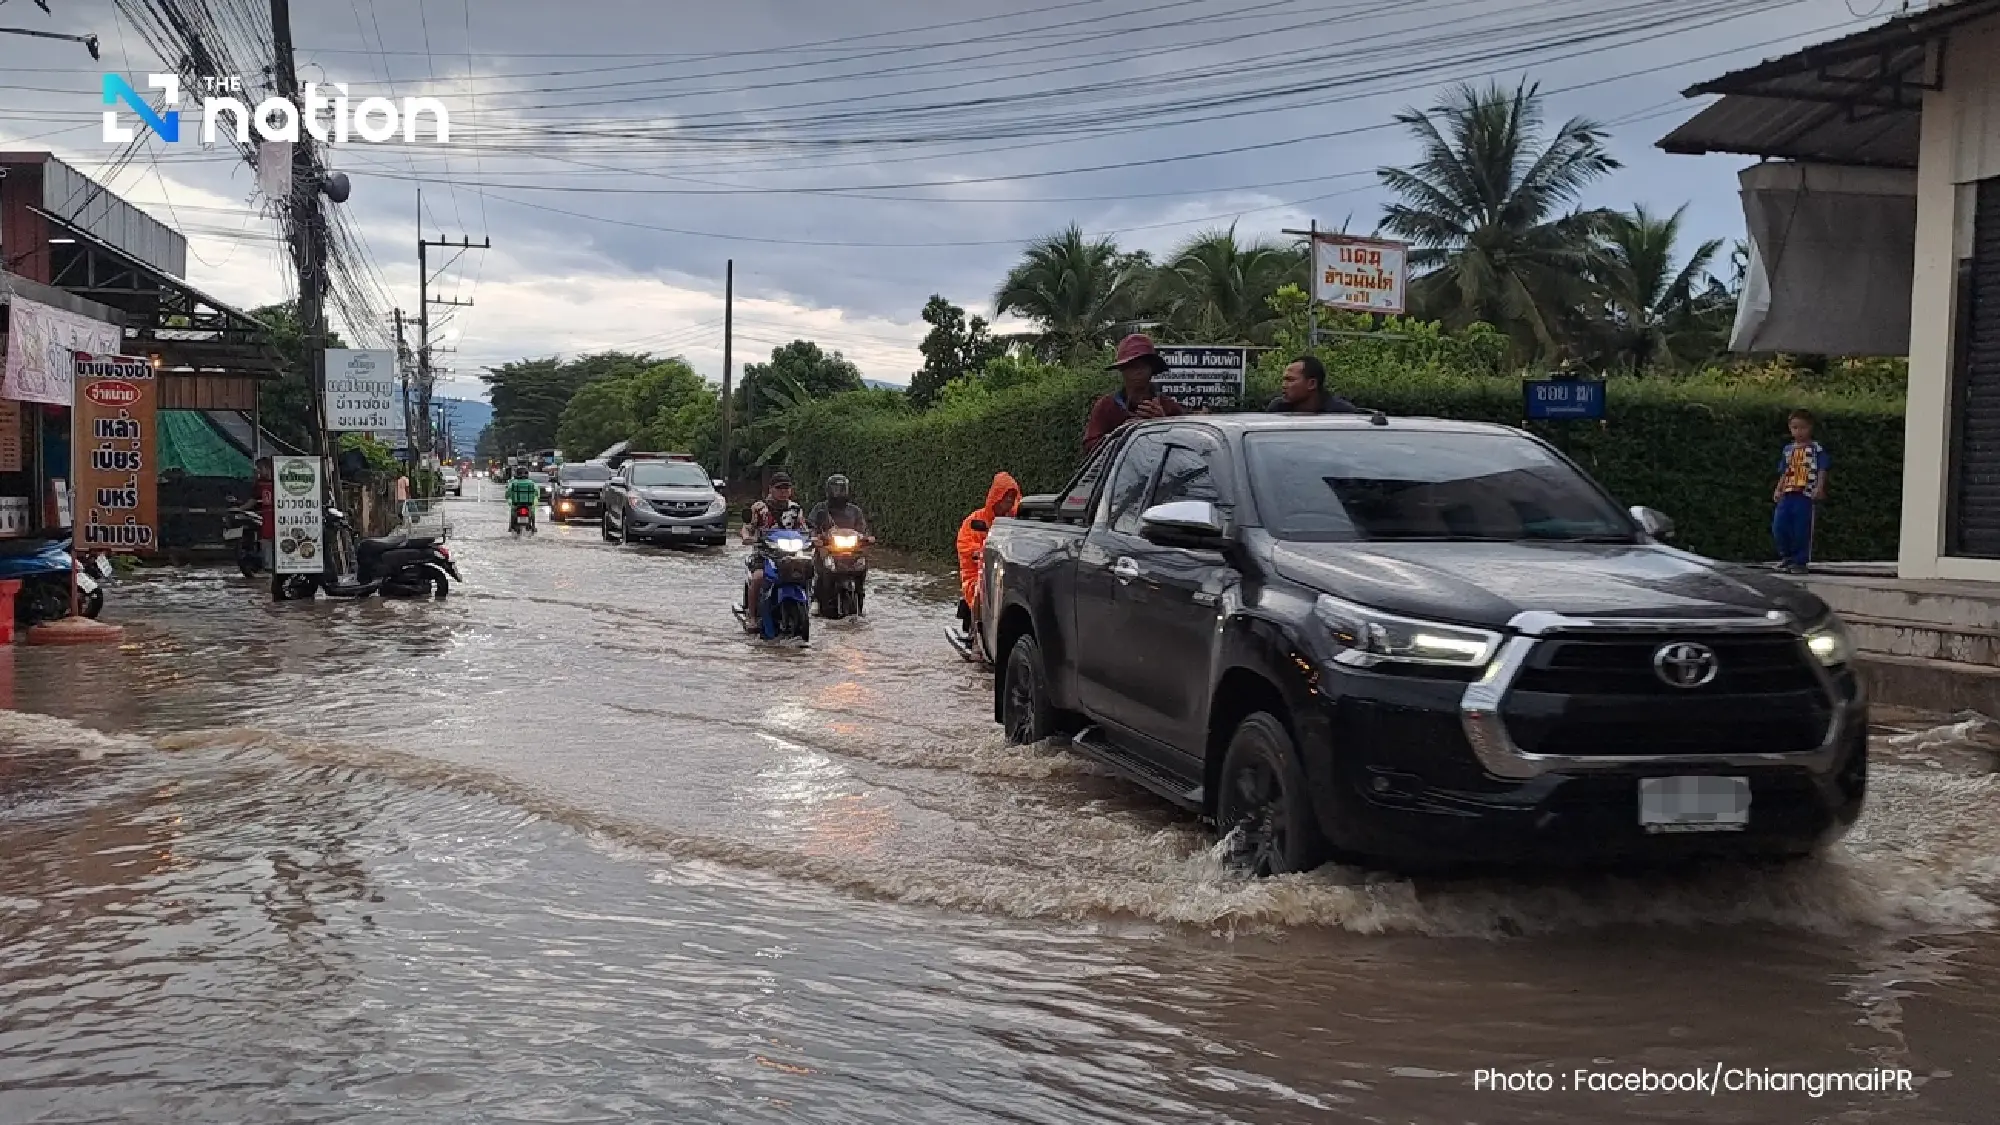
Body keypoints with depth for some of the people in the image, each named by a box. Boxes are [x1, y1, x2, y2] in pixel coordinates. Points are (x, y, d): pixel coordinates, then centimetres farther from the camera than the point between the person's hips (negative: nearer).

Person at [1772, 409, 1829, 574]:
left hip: (1806, 496, -5)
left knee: (1802, 529, -2)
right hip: (1788, 494, 5)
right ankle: (1787, 556, 17)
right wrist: (1778, 490, 10)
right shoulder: (1788, 449, 17)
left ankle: (1801, 561, 9)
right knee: (1778, 526, -2)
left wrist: (1819, 488, -16)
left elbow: (1822, 471, -4)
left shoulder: (1816, 449, 1)